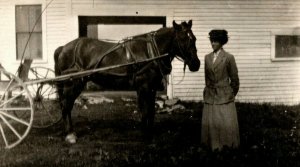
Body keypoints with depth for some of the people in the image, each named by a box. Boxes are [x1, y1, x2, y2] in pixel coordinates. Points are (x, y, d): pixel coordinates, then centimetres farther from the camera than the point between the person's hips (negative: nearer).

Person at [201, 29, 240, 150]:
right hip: (210, 96, 4)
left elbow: (235, 78, 1)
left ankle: (228, 146, 10)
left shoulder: (229, 57, -5)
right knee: (211, 123, 6)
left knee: (227, 123, -1)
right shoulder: (207, 58, 8)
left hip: (224, 96, -4)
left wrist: (232, 94, 9)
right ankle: (214, 147, 16)